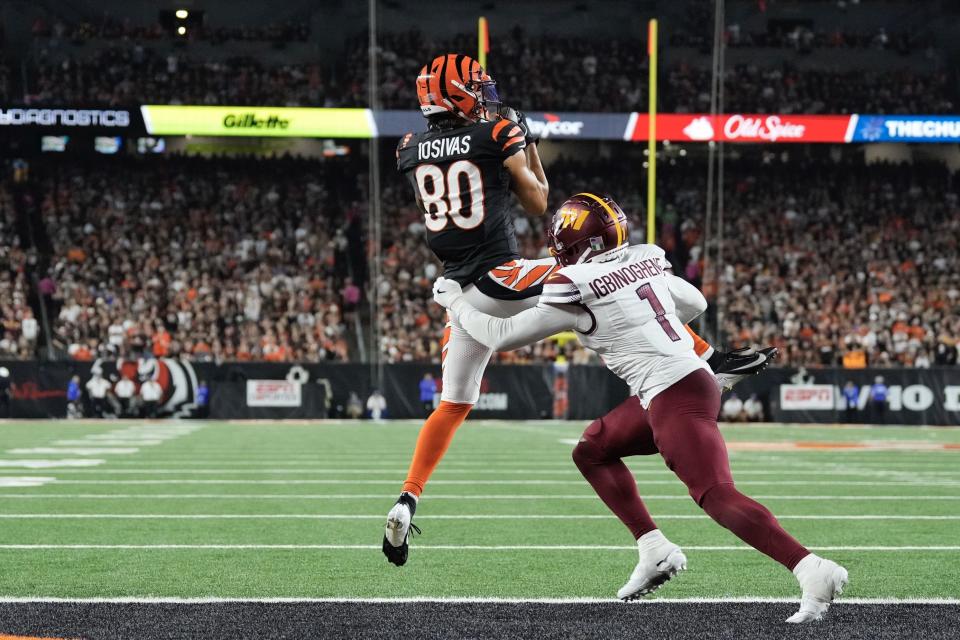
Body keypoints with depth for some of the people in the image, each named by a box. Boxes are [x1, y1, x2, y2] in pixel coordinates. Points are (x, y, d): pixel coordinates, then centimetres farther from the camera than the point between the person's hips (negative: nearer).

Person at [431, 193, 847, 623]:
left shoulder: (576, 288, -7)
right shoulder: (645, 261, 13)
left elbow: (501, 336, 2)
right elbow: (695, 303, 30)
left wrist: (455, 302, 17)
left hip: (674, 397, -9)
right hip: (694, 379, 9)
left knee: (717, 496, -17)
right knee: (592, 451, 21)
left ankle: (814, 572, -28)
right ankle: (656, 552, 17)